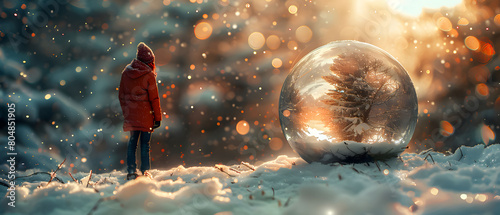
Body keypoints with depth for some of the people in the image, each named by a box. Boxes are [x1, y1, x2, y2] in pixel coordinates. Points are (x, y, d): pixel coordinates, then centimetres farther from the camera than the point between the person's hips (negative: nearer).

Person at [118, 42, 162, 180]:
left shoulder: (126, 72, 5)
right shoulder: (148, 74, -9)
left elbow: (121, 95, 11)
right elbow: (154, 97, -8)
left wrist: (125, 112, 19)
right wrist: (158, 116, -2)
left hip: (130, 114, 4)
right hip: (145, 114, -4)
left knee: (132, 142, 11)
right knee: (145, 143, 2)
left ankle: (131, 171, 11)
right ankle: (145, 172, 5)